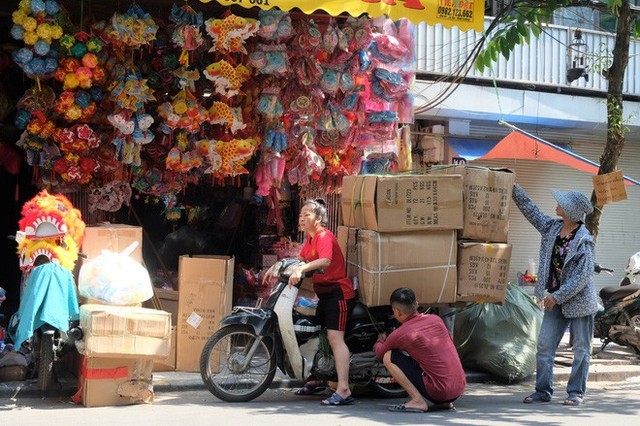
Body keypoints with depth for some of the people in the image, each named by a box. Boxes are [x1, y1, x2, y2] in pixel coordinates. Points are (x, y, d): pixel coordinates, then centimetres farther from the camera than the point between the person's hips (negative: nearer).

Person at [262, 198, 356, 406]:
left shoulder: (324, 236, -15)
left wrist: (301, 269, -44)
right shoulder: (310, 238, 16)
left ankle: (343, 390, -29)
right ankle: (315, 381, 31)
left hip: (338, 292, -11)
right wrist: (277, 266, 12)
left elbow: (325, 260, -33)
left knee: (335, 337, -21)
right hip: (324, 293, 11)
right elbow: (301, 258, 24)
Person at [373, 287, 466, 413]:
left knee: (388, 357, 0)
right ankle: (445, 402, 19)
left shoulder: (400, 334, -8)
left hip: (439, 391, -7)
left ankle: (418, 401, -6)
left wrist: (380, 341, 37)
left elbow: (380, 353, 13)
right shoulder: (436, 319, 8)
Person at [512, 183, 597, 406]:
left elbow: (583, 275, -21)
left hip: (579, 300, -7)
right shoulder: (552, 228, 2)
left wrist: (558, 296, -20)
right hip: (555, 300, 7)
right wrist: (514, 189, 10)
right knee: (544, 344, 3)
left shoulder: (584, 241, -18)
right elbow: (531, 210, 14)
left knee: (581, 348, 4)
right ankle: (543, 390, 9)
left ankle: (576, 392, 12)